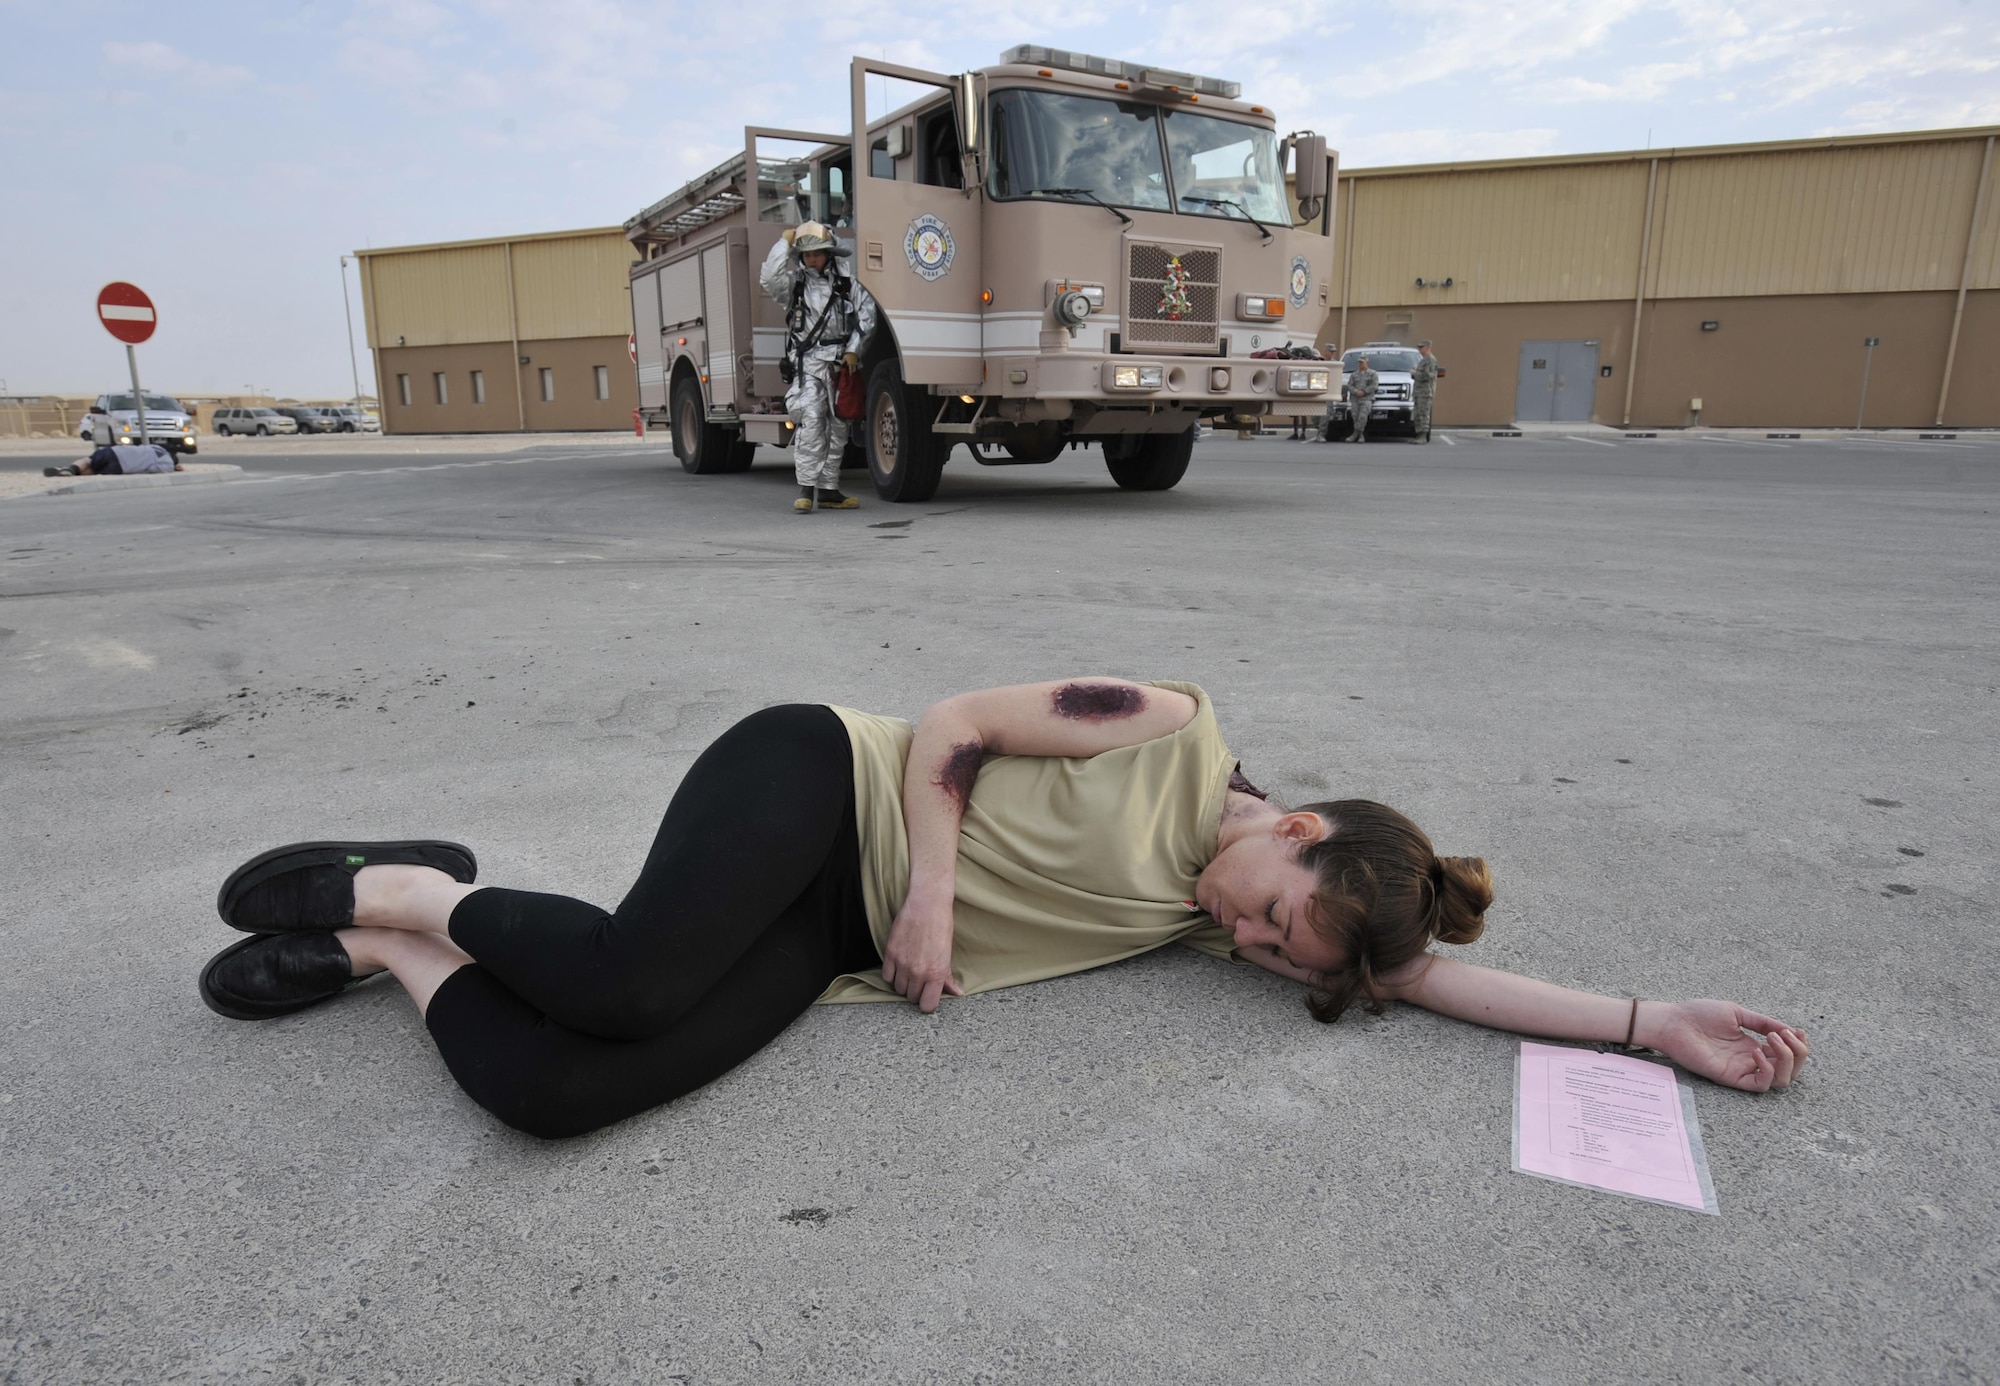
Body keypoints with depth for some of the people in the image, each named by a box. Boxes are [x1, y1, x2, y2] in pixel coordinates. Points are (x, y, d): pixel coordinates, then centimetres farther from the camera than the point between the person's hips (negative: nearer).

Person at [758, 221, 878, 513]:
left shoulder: (848, 287, 10)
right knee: (811, 420, -20)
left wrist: (853, 350, -4)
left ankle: (828, 491, 15)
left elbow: (866, 316, 6)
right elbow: (768, 278, -11)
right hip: (808, 365, -3)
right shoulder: (794, 283, 7)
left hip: (841, 365, 3)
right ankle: (807, 488, -19)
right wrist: (785, 243, -6)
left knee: (837, 428, 7)